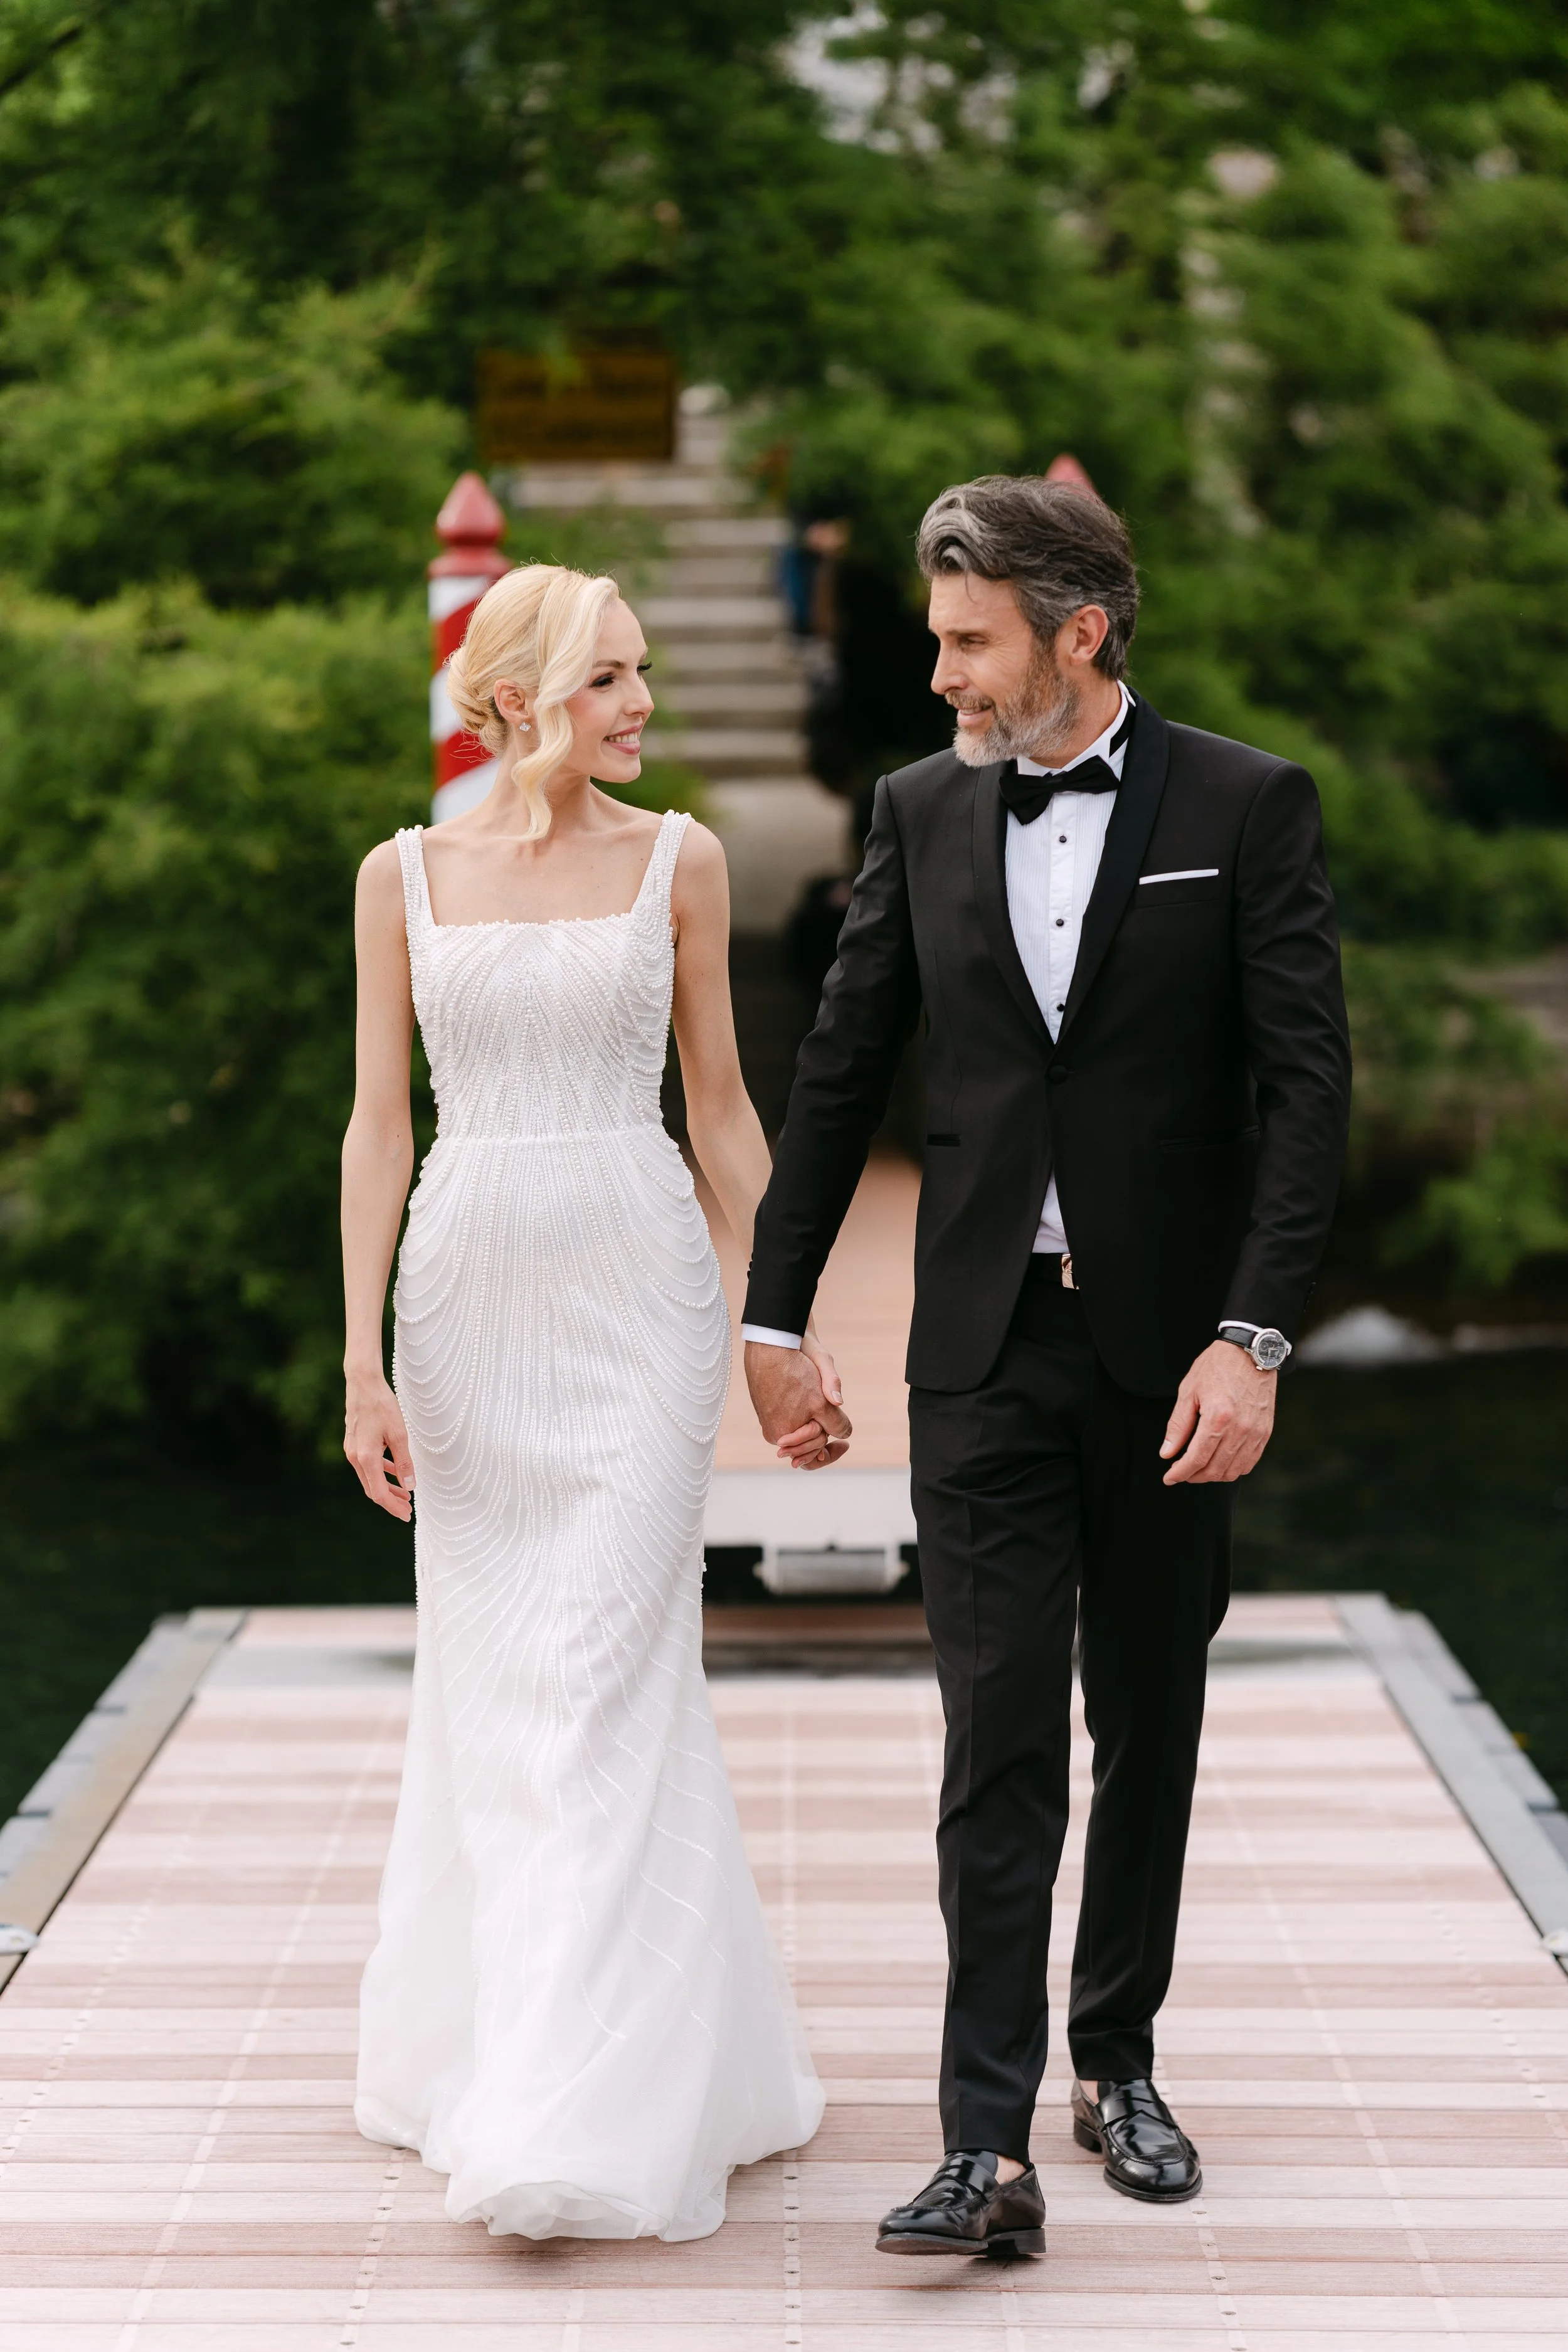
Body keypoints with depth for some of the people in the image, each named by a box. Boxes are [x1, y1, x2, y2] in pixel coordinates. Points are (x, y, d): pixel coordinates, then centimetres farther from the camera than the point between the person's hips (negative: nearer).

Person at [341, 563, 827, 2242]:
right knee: (488, 1683, 9)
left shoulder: (678, 862, 3)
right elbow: (379, 1124, 3)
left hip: (639, 1297, -1)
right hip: (468, 1297, 2)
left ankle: (587, 2120, -6)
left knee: (603, 1679, -8)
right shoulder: (405, 876, 4)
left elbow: (721, 1109, 8)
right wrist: (363, 1363, -4)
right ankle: (485, 2041, 27)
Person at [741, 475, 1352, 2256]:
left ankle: (1117, 2064, 28)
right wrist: (777, 1313, 11)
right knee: (998, 1740, -5)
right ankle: (987, 2148, -6)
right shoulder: (922, 812, 5)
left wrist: (1251, 1337, -16)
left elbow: (1306, 1087, -7)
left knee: (1149, 1724, 11)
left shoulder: (1246, 808, -4)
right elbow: (840, 1073, 11)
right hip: (984, 1351, 1)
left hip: (1169, 1350, -1)